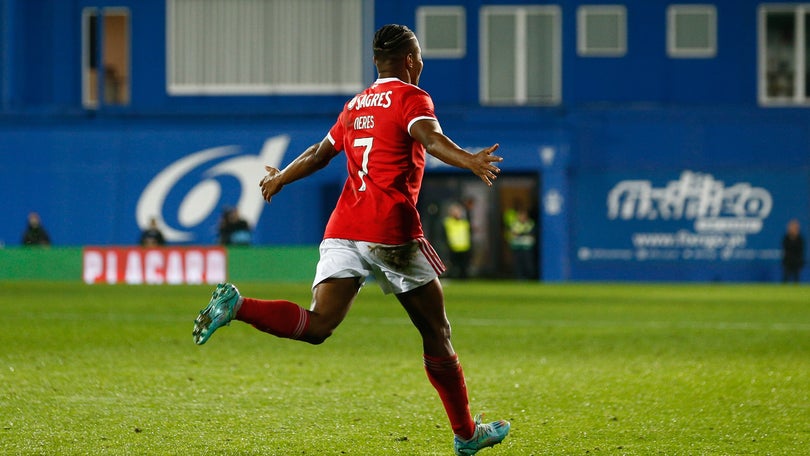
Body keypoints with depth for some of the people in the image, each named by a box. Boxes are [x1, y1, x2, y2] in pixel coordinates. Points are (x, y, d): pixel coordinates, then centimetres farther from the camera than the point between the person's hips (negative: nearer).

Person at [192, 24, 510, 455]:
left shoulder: (355, 105, 22)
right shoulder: (411, 97, 2)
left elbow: (320, 153, 32)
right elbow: (429, 136, -19)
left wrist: (281, 179, 49)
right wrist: (468, 160, -35)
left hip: (342, 230, 6)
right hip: (392, 232, -6)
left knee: (316, 325, -8)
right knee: (435, 329, 7)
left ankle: (236, 305, -29)